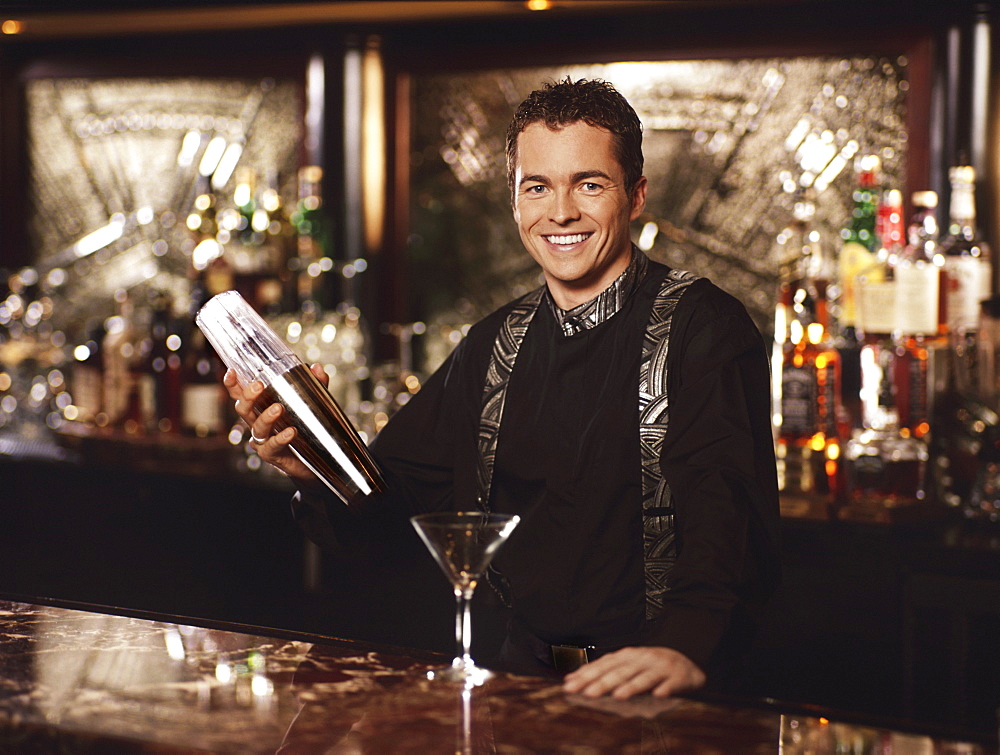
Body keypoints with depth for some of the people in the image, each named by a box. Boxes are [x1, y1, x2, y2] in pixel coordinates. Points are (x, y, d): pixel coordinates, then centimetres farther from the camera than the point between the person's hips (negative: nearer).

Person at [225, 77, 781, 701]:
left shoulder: (703, 328, -6)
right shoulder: (497, 345, 14)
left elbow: (727, 515, -21)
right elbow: (398, 482, 16)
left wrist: (688, 649, -40)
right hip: (526, 669, 5)